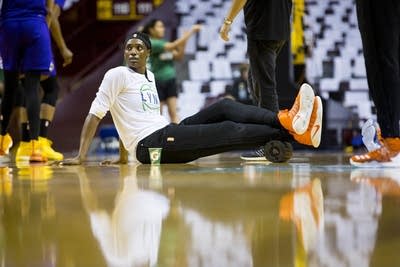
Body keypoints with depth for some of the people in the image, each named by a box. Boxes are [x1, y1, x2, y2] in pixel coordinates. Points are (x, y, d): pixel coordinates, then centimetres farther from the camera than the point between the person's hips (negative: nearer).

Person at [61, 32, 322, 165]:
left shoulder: (150, 76, 21)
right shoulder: (117, 74, -2)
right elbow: (95, 114, -7)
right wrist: (81, 156, -13)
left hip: (168, 134, 7)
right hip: (150, 144, -7)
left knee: (225, 107, -13)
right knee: (228, 131, -24)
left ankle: (287, 122, -31)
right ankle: (289, 129, -37)